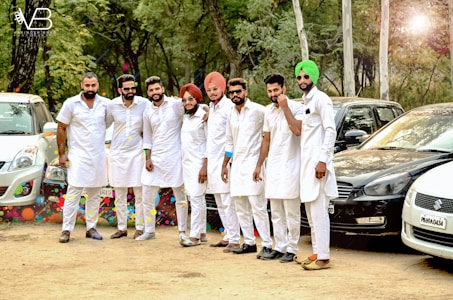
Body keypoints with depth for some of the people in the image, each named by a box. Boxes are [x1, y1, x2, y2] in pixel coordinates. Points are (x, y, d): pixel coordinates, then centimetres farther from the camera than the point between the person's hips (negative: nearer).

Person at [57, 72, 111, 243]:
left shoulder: (106, 104, 1)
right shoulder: (71, 104, -4)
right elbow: (61, 128, 0)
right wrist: (62, 154, -4)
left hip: (99, 156, 3)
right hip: (78, 156, -3)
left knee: (95, 195, 8)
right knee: (73, 193, -7)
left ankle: (91, 228, 16)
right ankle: (66, 230, -3)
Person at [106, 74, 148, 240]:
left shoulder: (144, 103, -8)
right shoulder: (113, 105, -3)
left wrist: (145, 133, -7)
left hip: (137, 152, -2)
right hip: (117, 153, 2)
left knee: (139, 193, 1)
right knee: (119, 194, 9)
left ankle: (140, 227, 10)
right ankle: (122, 228, 18)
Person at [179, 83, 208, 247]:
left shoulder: (204, 116, -9)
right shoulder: (185, 117, 14)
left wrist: (205, 166, -16)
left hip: (199, 163, -7)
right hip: (186, 162, 7)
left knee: (196, 198, -9)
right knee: (196, 198, 10)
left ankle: (195, 236, -8)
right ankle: (202, 232, 15)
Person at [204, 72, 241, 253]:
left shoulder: (229, 107, -11)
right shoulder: (211, 107, 14)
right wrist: (206, 161, 17)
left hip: (225, 160, -9)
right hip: (213, 160, 9)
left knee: (227, 202, -8)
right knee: (220, 203, 13)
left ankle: (234, 240, -5)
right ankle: (228, 236, 20)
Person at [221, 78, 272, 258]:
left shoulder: (257, 110, -8)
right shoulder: (231, 115, 14)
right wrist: (224, 165, 19)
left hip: (253, 163, -7)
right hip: (237, 165, 8)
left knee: (258, 206, -10)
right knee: (241, 207, 9)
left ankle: (267, 245, -8)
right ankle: (249, 242, 17)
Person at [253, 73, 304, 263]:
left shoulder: (296, 107, -8)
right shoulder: (268, 111, 12)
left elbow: (297, 130, -26)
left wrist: (285, 107, -20)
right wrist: (259, 165, 17)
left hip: (290, 166, -7)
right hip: (272, 167, 7)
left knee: (291, 213, -3)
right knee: (276, 213, 10)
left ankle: (291, 249, 2)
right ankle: (279, 247, 16)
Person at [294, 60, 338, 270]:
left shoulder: (321, 99, -9)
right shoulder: (306, 101, 19)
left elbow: (330, 131, -16)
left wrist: (323, 160, -21)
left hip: (317, 161, -10)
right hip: (307, 162, 10)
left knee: (319, 211, -11)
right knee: (311, 212, 12)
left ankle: (323, 257, -10)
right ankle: (316, 253, 18)